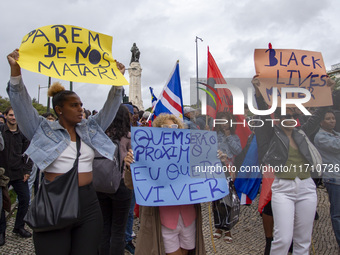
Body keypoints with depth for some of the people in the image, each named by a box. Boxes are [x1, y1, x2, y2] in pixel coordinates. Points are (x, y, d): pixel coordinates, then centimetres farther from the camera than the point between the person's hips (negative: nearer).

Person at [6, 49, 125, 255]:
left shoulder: (90, 128, 14)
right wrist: (16, 71, -20)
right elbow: (22, 104, -7)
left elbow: (110, 108, 11)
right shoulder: (43, 129, 3)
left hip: (88, 203, 4)